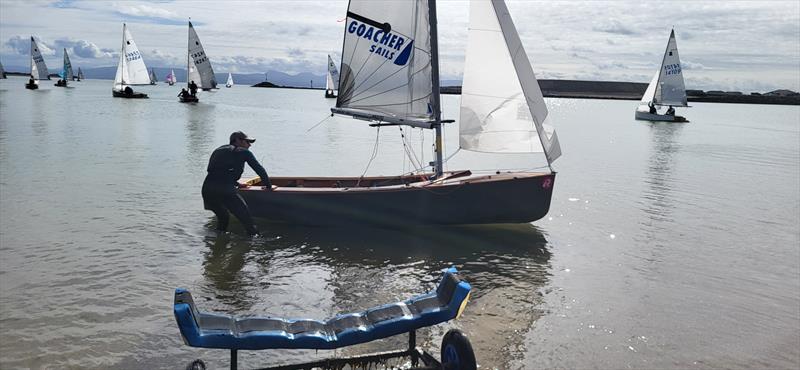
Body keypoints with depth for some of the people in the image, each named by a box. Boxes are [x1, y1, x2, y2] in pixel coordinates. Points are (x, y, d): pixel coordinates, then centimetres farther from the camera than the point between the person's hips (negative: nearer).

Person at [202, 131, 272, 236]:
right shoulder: (244, 152, 14)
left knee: (223, 217, 28)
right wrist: (268, 186, 29)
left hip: (207, 189, 6)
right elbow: (259, 169, 14)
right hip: (226, 190, -6)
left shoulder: (217, 151, 31)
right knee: (246, 219, -1)